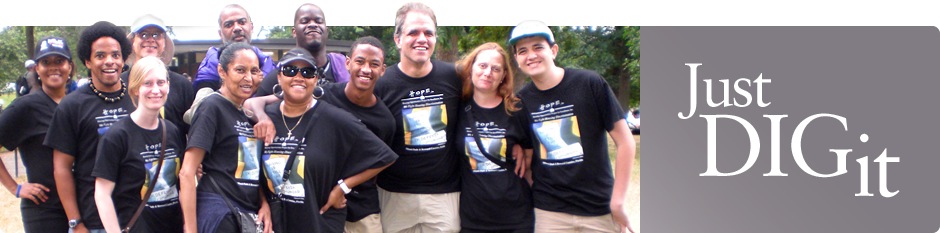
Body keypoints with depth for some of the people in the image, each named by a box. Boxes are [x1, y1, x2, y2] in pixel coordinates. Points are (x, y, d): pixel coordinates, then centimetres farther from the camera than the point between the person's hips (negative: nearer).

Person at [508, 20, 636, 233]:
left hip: (599, 207, -2)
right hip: (549, 211, 2)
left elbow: (625, 141, -6)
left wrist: (617, 202, -8)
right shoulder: (521, 101, 2)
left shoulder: (589, 83, -7)